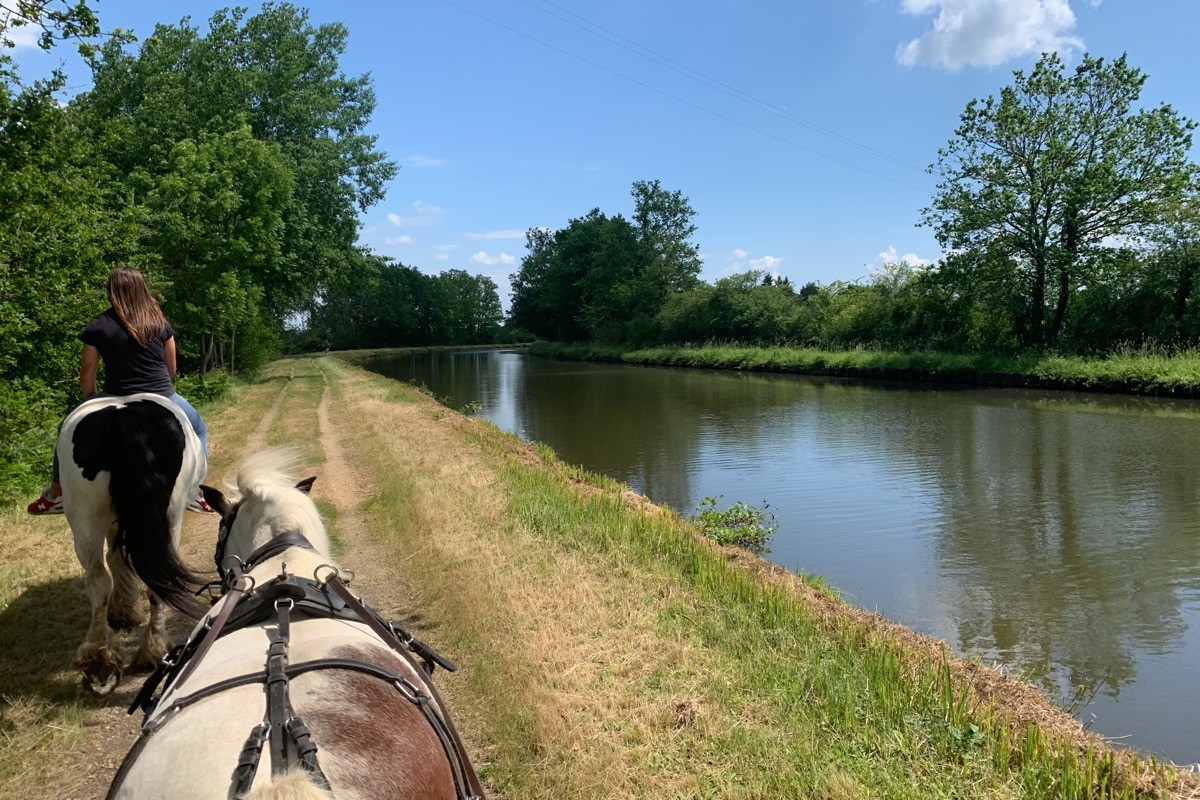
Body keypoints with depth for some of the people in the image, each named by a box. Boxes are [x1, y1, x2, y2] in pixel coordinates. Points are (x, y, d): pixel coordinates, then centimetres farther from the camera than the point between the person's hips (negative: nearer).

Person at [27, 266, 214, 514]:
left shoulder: (99, 326, -3)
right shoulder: (160, 322, 3)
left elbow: (87, 376, 1)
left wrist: (92, 400, 19)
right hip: (163, 399, 1)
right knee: (198, 430, 28)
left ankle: (56, 492, 24)